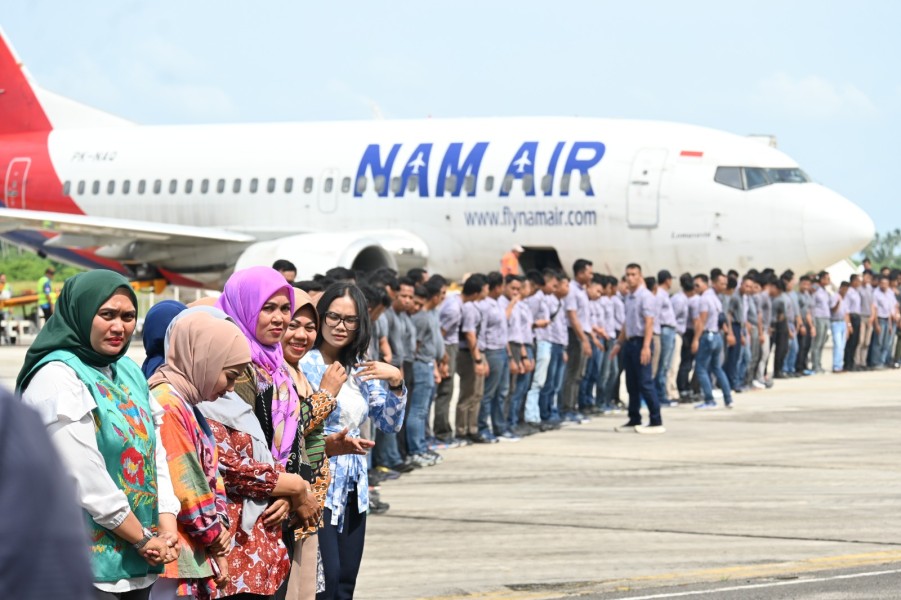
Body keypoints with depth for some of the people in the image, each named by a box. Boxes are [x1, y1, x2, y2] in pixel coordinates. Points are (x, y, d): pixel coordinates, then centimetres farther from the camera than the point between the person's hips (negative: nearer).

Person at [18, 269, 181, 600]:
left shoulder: (129, 372, 13)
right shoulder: (58, 377, -13)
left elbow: (156, 453, 10)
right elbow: (87, 479, -18)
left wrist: (167, 528, -4)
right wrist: (143, 539, -13)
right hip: (88, 566, -8)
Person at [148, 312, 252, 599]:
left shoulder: (187, 407, 16)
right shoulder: (166, 406, -15)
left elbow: (211, 479, 16)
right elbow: (185, 490, -17)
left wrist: (218, 550, 6)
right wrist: (216, 537, -2)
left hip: (199, 555, 10)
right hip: (177, 562, -10)